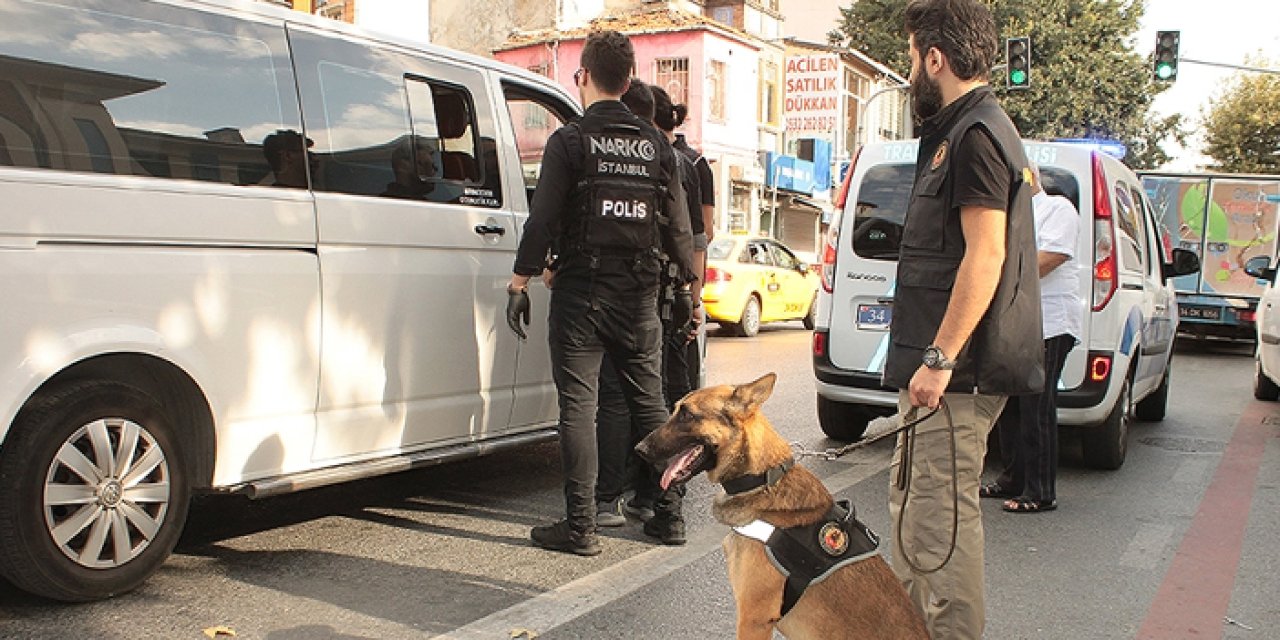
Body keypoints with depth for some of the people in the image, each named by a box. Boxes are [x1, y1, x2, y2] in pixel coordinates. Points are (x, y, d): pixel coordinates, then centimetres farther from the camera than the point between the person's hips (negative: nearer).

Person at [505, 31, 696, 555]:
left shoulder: (570, 141, -5)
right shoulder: (657, 146, 8)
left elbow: (543, 218, -9)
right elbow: (679, 226, 9)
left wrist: (520, 280, -2)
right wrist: (686, 283, 18)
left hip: (580, 291, -4)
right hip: (639, 295, 4)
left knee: (578, 406, 0)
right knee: (650, 403, 13)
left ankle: (580, 526, 1)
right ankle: (669, 514, 18)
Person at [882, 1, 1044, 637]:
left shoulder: (975, 135, -13)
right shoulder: (958, 132, 20)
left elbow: (986, 254, -22)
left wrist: (940, 358, -23)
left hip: (956, 370, -11)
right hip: (943, 365, 11)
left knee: (940, 514, -7)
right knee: (911, 503, 19)